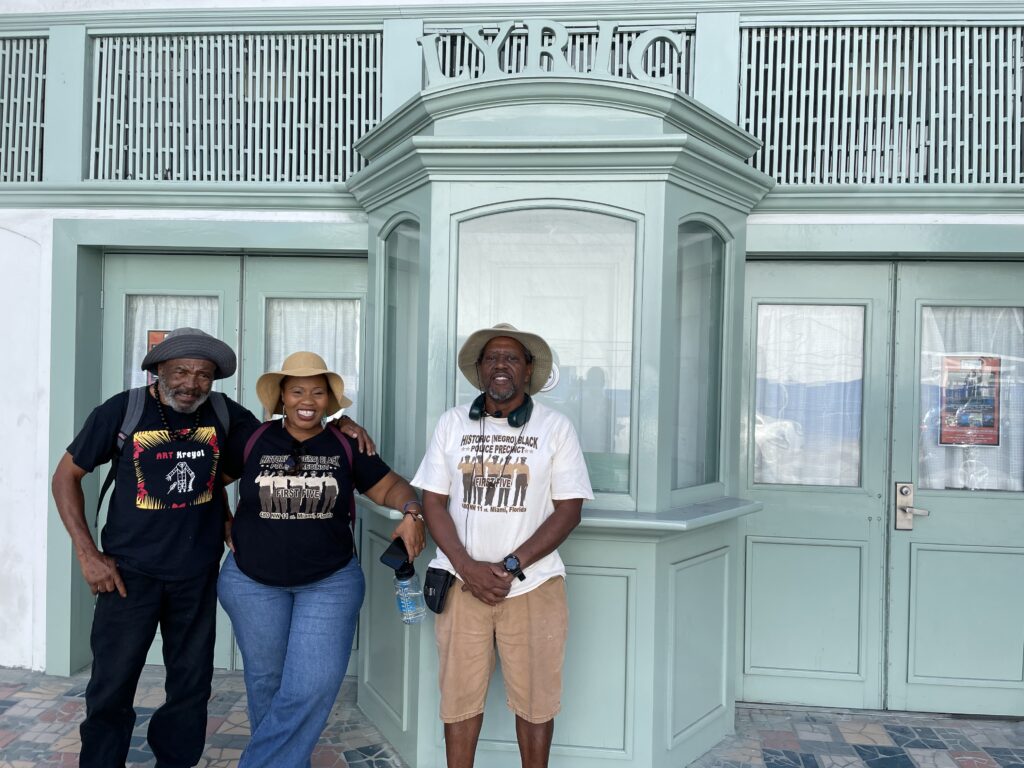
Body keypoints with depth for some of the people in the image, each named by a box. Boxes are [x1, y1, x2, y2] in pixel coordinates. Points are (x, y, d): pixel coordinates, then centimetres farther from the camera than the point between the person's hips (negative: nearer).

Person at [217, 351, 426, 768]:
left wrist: (412, 511, -18)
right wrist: (224, 527, 3)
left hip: (331, 582, 0)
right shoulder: (253, 441, -4)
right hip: (253, 581, 1)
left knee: (313, 686, -7)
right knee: (266, 682, 14)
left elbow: (389, 486, 1)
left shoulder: (346, 446, -3)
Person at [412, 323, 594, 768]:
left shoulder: (555, 427, -2)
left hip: (533, 584, -1)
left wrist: (509, 567, -12)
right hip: (462, 581, 1)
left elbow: (568, 510, -4)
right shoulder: (452, 423, 3)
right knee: (459, 694, 10)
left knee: (534, 697, 9)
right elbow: (433, 502, 3)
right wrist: (468, 568, -10)